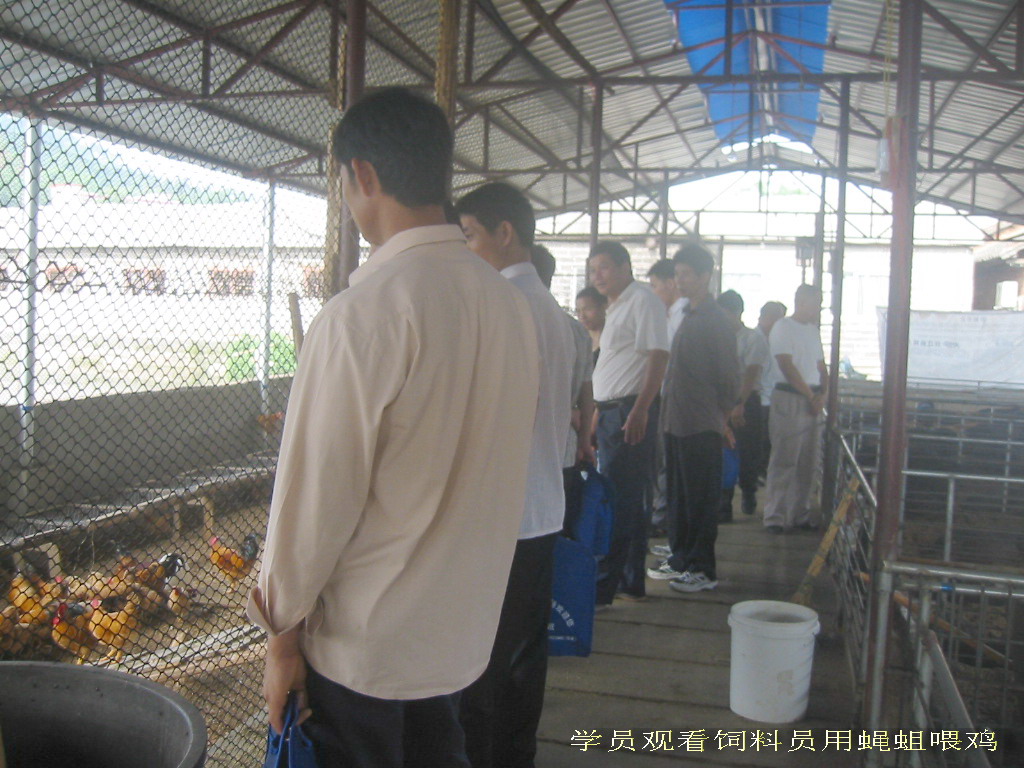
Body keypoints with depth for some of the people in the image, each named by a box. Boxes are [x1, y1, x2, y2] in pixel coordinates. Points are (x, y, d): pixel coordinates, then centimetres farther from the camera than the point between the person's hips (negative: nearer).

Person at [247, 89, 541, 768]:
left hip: (364, 640, -6)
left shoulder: (362, 314, -22)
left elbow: (318, 495, -18)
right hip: (466, 628, 6)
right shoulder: (511, 304, 0)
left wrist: (284, 633, -6)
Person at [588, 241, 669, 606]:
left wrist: (640, 410, -24)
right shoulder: (616, 307, 21)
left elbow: (658, 357, -17)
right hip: (611, 412, 10)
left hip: (630, 412, -10)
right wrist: (599, 412, 22)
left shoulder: (642, 300, -8)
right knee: (628, 501, 13)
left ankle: (603, 587, -5)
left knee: (616, 502, -8)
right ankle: (631, 582, 21)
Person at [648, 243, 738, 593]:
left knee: (701, 499, -1)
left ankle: (703, 569, 7)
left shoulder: (717, 321, -11)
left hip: (702, 429, -9)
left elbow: (730, 377, -11)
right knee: (678, 495, 15)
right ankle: (681, 558, 26)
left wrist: (719, 416, -4)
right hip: (677, 423, 9)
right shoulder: (687, 316, 16)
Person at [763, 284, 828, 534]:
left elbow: (821, 366, 18)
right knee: (784, 461, -6)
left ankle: (800, 515, 17)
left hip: (812, 401, 7)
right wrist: (810, 395, -10)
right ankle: (775, 517, -2)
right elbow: (787, 366, -12)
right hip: (789, 398, -7)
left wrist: (823, 394, 1)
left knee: (808, 463, 9)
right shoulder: (783, 327, -5)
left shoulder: (813, 330, 17)